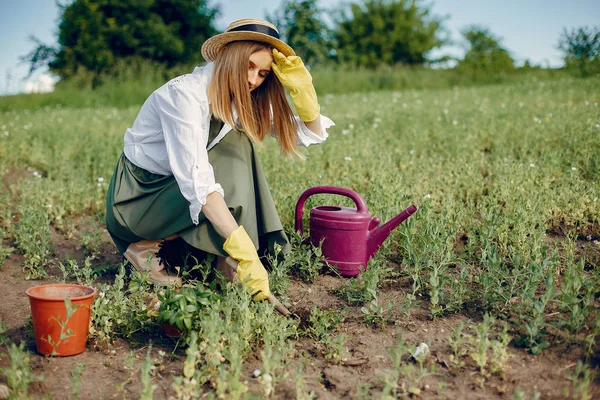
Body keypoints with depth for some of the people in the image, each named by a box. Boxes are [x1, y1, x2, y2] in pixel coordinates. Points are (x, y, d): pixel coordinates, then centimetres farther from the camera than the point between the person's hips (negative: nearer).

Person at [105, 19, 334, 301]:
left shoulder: (242, 99, -3)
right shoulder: (184, 93, -26)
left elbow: (312, 134, 0)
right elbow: (197, 180, -36)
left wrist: (301, 87, -19)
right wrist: (244, 254, -42)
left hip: (174, 192, 7)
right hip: (135, 195, -7)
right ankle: (146, 248, -16)